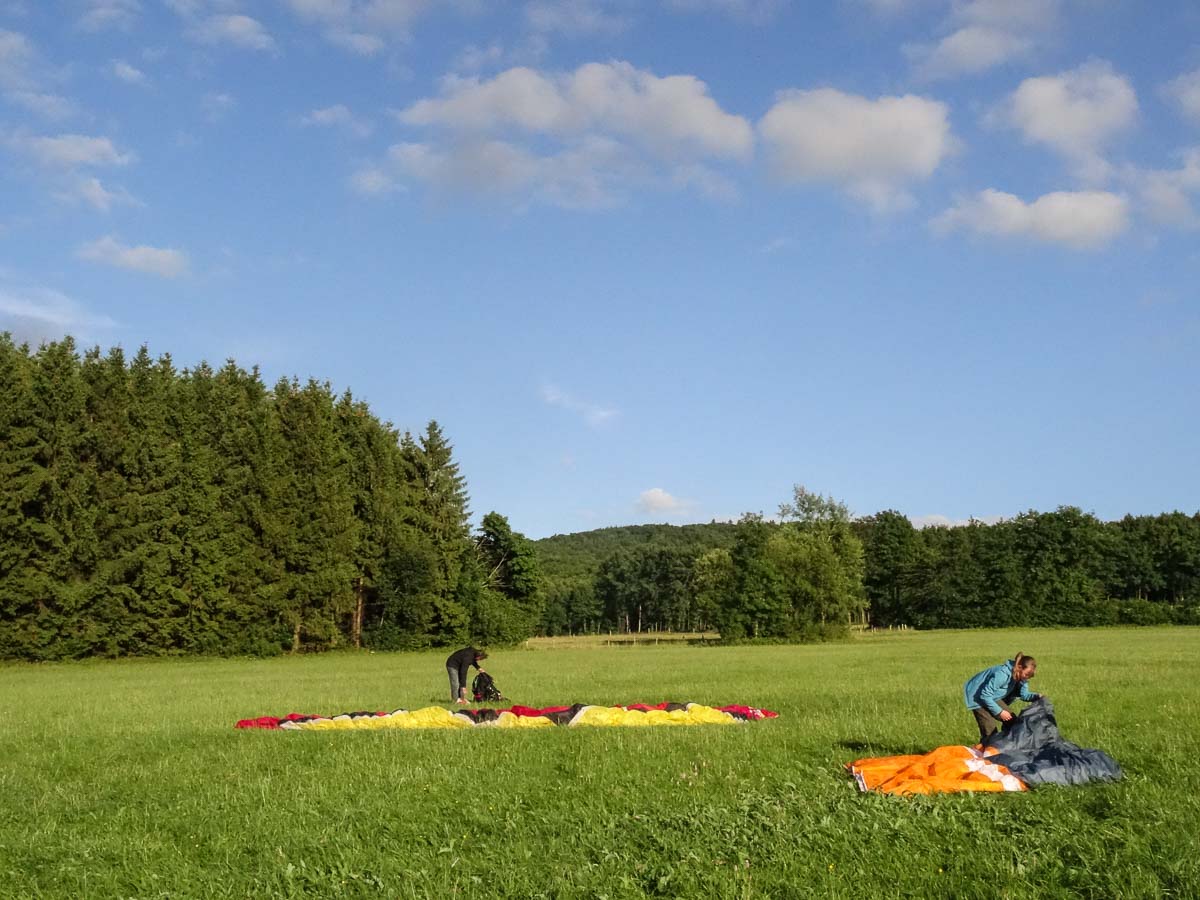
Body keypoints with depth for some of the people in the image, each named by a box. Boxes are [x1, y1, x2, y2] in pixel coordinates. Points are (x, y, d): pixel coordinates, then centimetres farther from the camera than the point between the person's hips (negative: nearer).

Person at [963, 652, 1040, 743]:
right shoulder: (1002, 674, -35)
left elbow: (1024, 694, -5)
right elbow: (985, 695, -31)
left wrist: (1036, 696, -25)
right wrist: (999, 712, -24)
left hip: (993, 697, 9)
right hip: (977, 696, -9)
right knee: (990, 731, -17)